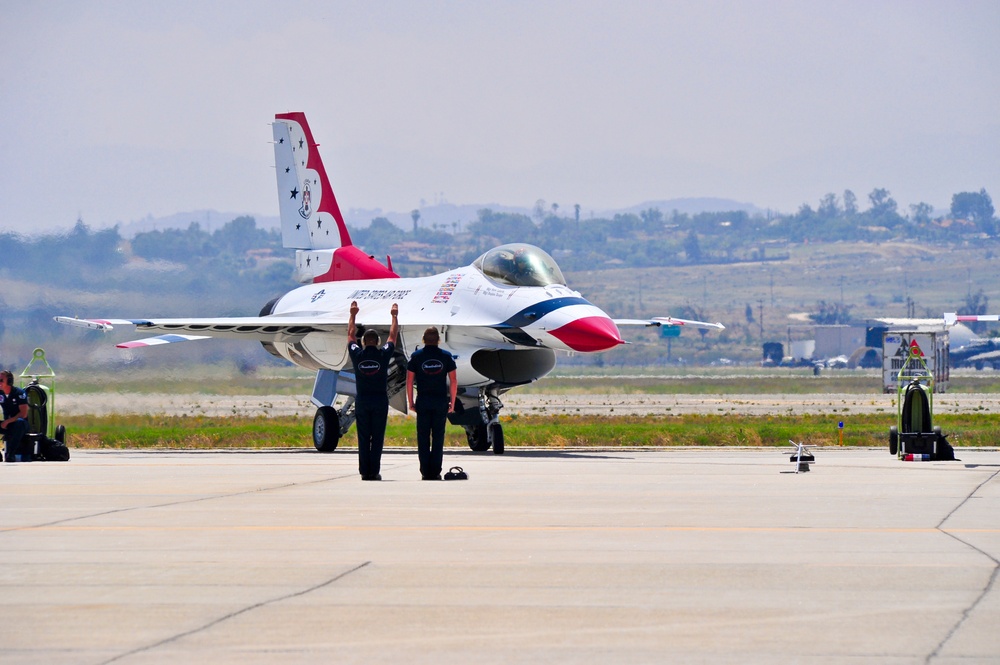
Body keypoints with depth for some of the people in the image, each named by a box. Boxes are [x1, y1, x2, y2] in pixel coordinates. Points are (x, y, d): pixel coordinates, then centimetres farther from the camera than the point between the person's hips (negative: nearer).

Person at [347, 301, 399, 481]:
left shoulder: (357, 355, -3)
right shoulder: (383, 354, -5)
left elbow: (351, 335, 14)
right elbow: (393, 336, 10)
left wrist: (353, 315, 24)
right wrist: (395, 316, 22)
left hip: (362, 401, 1)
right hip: (380, 400, -1)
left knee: (363, 438, 5)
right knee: (377, 438, 1)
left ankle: (364, 471, 2)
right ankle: (374, 471, -2)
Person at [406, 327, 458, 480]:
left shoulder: (416, 356, 0)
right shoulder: (446, 356, 1)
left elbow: (409, 381, -1)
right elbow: (453, 381, 0)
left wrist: (411, 402, 6)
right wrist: (452, 402, 8)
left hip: (423, 401, 0)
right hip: (441, 401, 0)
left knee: (423, 438, 4)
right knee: (438, 437, 4)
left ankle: (425, 472, 0)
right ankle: (436, 472, 0)